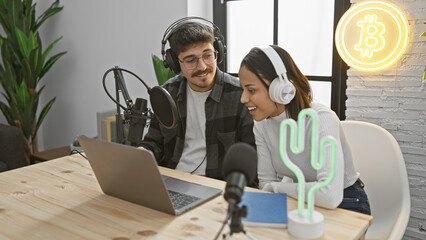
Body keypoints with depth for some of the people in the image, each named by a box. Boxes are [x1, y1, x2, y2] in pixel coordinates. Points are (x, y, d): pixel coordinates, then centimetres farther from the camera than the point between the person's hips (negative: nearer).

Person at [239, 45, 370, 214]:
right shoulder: (261, 124, -7)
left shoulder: (321, 120, -27)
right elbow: (266, 182, -3)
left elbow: (330, 195, -39)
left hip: (345, 204, -5)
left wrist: (276, 187, -24)